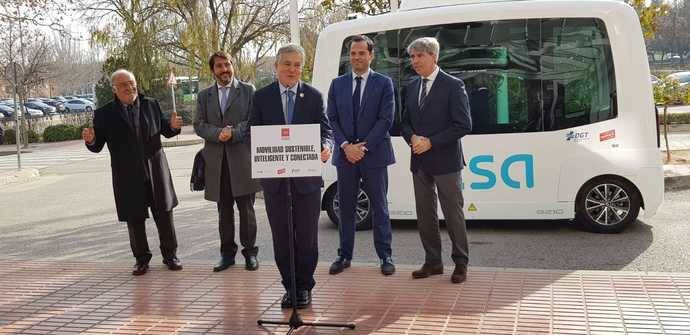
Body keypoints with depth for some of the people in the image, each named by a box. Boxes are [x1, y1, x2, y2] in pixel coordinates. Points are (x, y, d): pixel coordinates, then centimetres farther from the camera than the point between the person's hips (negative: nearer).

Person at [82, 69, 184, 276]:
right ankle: (141, 259, 23)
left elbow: (165, 130, 12)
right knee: (134, 220, 7)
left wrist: (173, 126, -10)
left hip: (156, 171, 2)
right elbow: (97, 147, -1)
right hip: (128, 177, -1)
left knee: (164, 216, 9)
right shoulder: (104, 115, -2)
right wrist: (90, 140, -23)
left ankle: (170, 256, 23)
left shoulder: (151, 105, 5)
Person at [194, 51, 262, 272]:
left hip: (242, 158, -3)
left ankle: (250, 252, 12)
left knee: (246, 209, 2)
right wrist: (218, 133, -12)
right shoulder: (204, 96, 14)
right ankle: (227, 252, 17)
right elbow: (199, 125, 6)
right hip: (216, 161, 3)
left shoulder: (248, 91, 6)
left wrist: (233, 132, -15)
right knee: (224, 210, 9)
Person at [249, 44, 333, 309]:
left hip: (307, 178, -1)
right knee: (281, 237, 8)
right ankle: (289, 286, 22)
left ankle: (304, 287, 21)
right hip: (274, 178, 1)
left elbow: (325, 129, 1)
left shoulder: (314, 96, 4)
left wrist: (326, 147, -22)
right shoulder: (262, 97, 5)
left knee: (307, 237, 6)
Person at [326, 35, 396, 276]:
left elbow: (386, 119, -6)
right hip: (345, 154, 3)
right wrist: (346, 146, -9)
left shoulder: (384, 83, 1)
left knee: (379, 207, 5)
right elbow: (331, 119, 5)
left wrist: (363, 147, -12)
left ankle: (385, 256, 13)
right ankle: (344, 255, 18)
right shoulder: (337, 84, 9)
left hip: (374, 155, -3)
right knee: (346, 207, 9)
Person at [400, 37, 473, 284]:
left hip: (445, 161, -6)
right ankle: (433, 262, 23)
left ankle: (461, 263, 14)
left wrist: (431, 142, -16)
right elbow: (406, 122, 17)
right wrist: (412, 138, -6)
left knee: (453, 214, 1)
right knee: (425, 215, 11)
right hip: (419, 162, 6)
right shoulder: (412, 87, 12)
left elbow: (463, 125, -12)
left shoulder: (453, 86, -8)